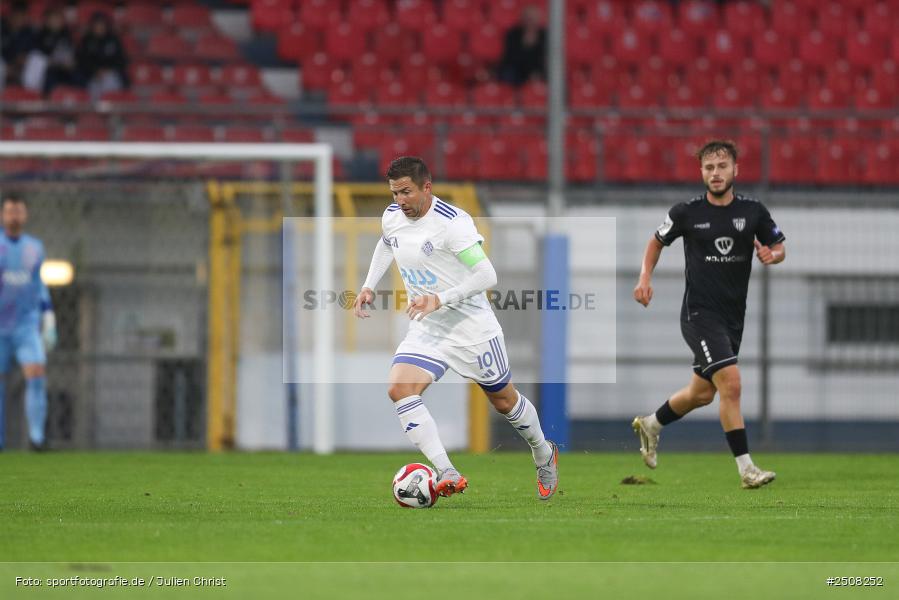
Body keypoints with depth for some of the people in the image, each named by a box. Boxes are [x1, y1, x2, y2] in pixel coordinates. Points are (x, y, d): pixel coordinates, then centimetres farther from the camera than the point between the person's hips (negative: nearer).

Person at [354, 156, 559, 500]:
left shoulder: (452, 222, -23)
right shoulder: (391, 218, -1)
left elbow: (487, 276, -26)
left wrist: (440, 299, -33)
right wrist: (369, 286, 14)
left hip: (471, 326, -5)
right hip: (426, 329, 5)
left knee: (504, 400, 12)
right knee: (399, 389, -20)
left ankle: (544, 455, 42)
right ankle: (447, 474, -26)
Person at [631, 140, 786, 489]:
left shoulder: (753, 211, 1)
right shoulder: (687, 213, -5)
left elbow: (779, 247, 11)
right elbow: (658, 241, 12)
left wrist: (772, 255, -13)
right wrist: (645, 278, -2)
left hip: (733, 315, 5)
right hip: (699, 313, -5)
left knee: (702, 393, 16)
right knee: (731, 383, -20)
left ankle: (650, 425, 43)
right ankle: (746, 469, -17)